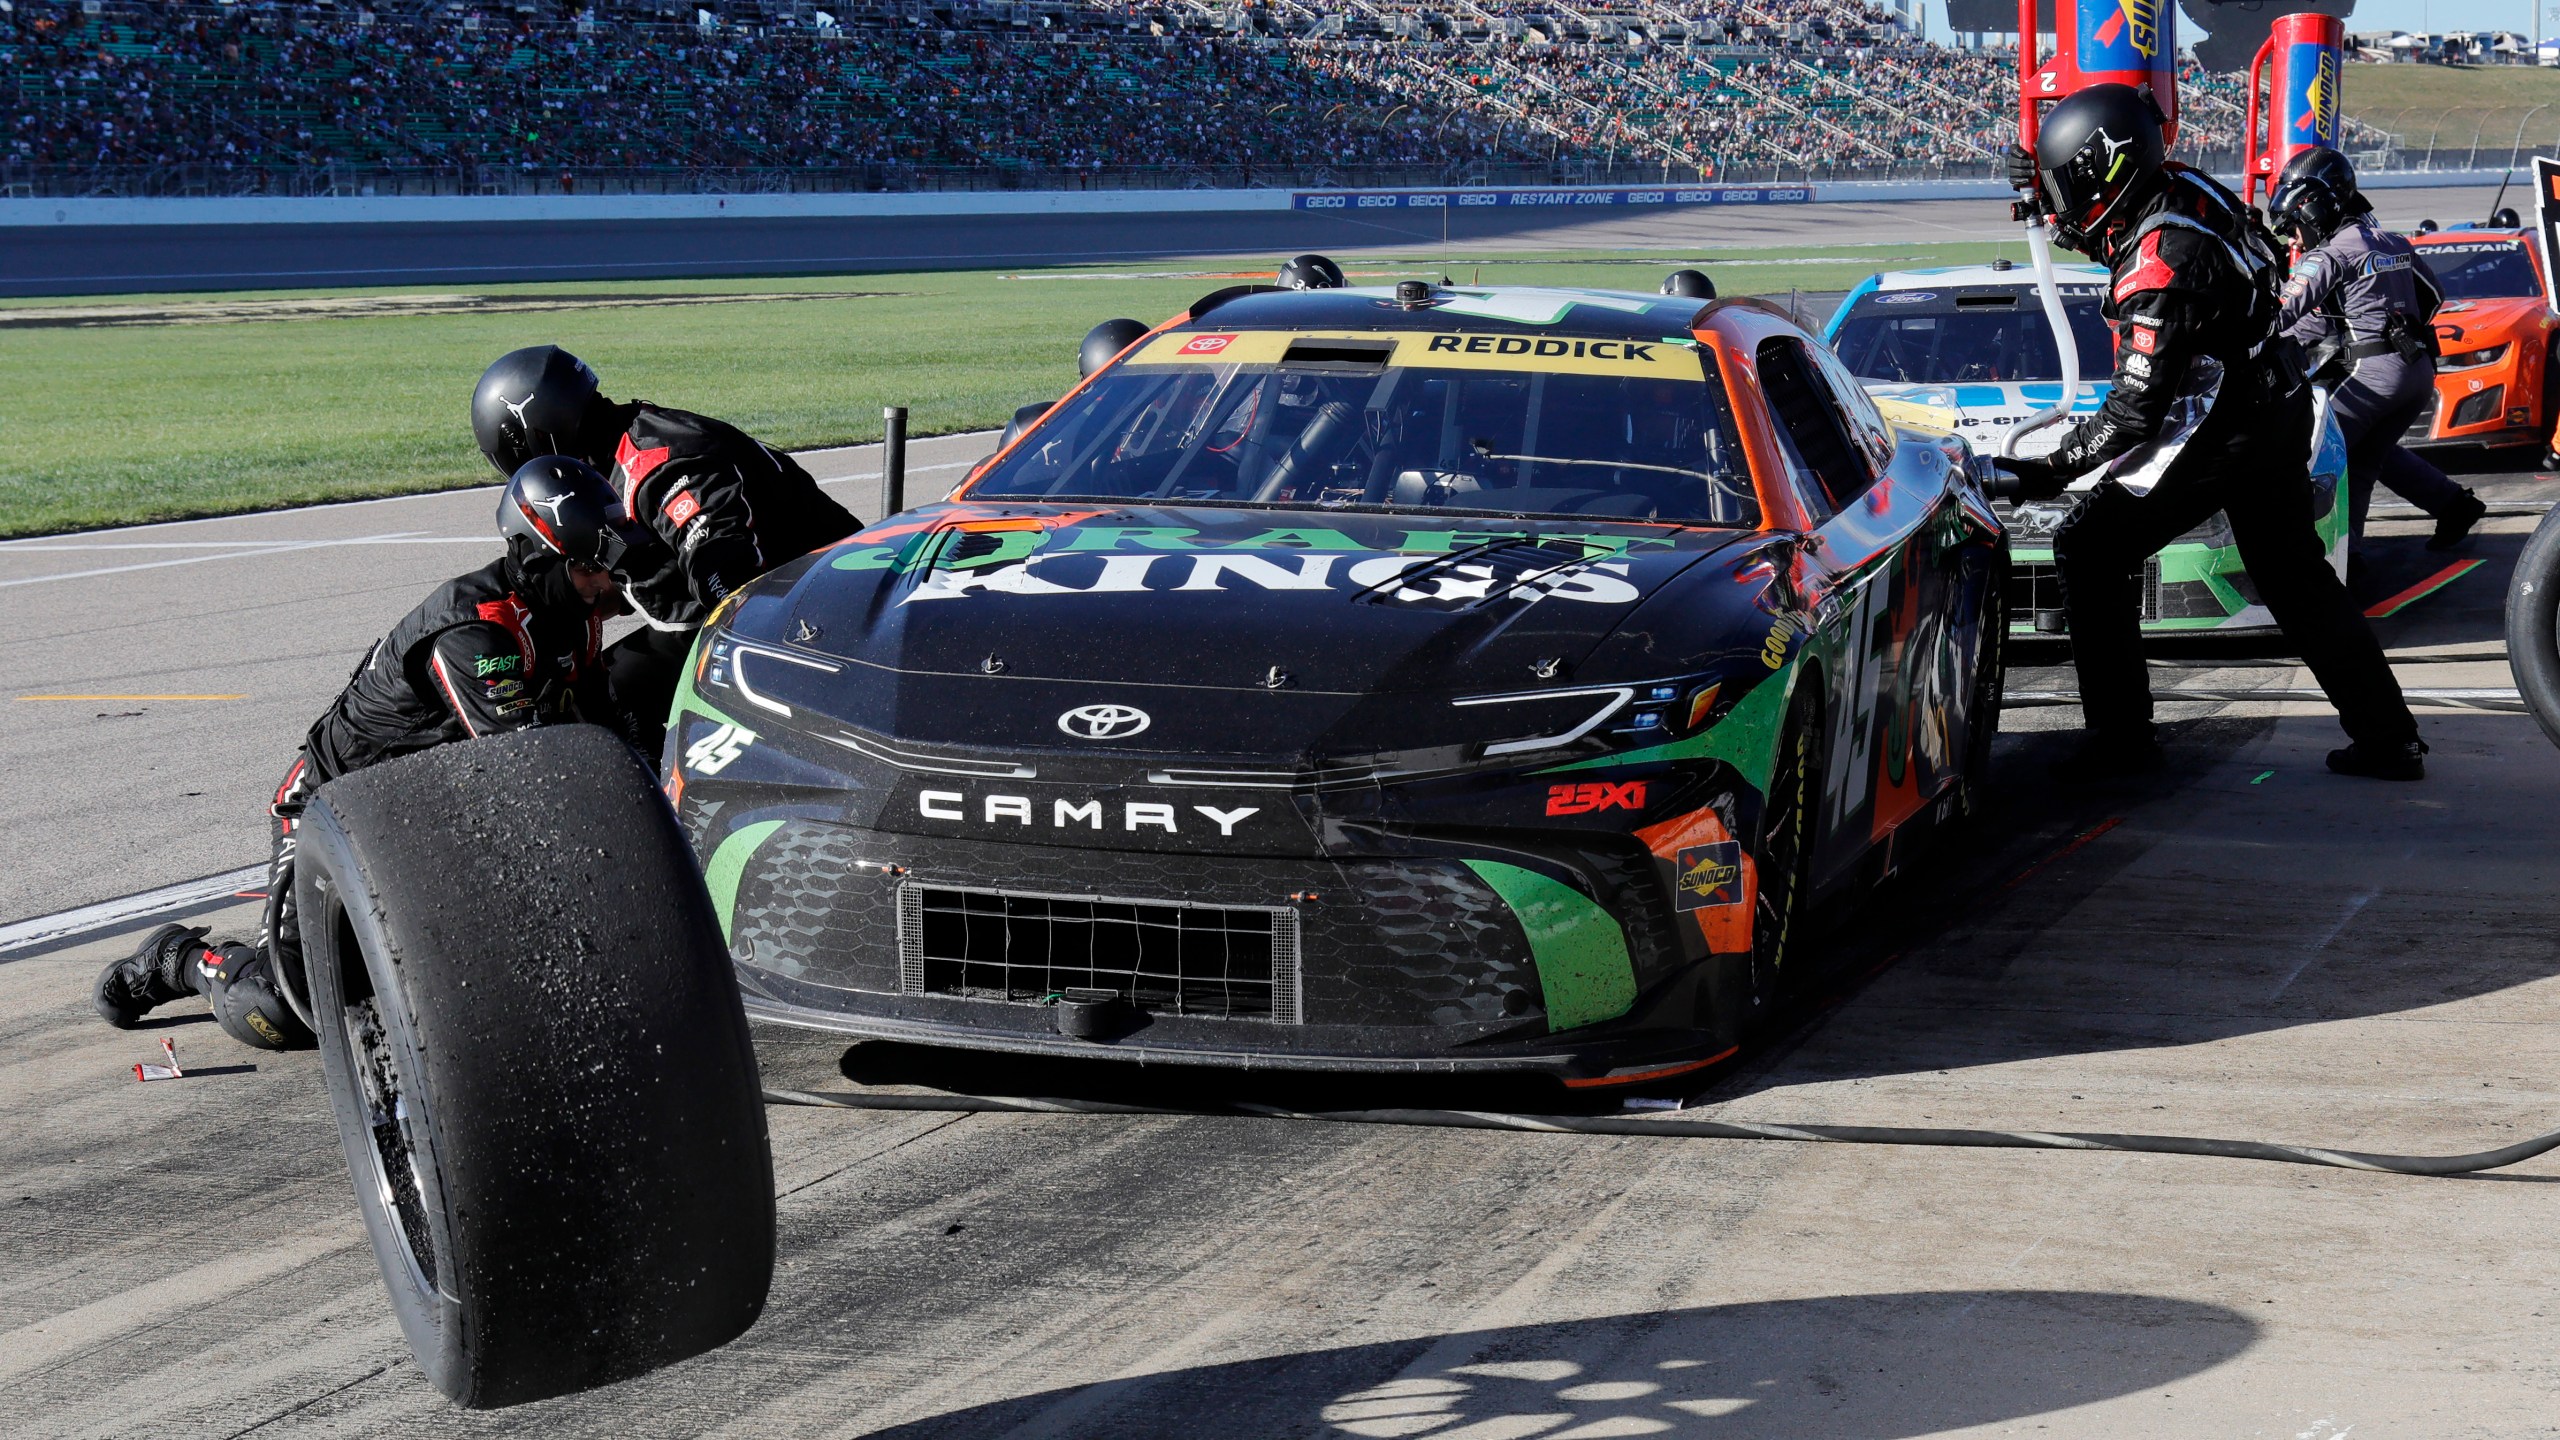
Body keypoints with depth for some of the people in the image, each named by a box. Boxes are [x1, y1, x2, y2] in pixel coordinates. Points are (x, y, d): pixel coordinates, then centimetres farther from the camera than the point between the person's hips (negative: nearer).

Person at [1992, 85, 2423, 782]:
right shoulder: (2181, 188, -1)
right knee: (2295, 577, 18)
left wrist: (2053, 472, -19)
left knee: (2088, 549, -1)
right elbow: (2102, 233, 24)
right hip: (2282, 411, 9)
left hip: (2224, 437, -9)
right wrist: (2047, 194, 11)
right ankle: (2388, 737, 22)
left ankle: (2120, 737, 1)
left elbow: (2136, 412, -26)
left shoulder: (2157, 270, -27)